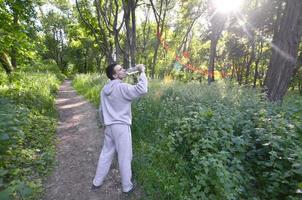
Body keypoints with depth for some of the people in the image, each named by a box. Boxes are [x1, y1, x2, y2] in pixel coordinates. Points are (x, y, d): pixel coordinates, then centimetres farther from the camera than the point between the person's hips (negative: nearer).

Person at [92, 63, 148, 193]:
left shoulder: (105, 89, 7)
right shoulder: (122, 88, -18)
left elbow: (102, 109, 14)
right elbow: (142, 90, -30)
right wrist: (142, 72, -16)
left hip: (109, 126, 8)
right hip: (121, 127, -7)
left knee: (106, 154, 21)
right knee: (124, 157, 8)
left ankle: (97, 182, 38)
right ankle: (127, 186, 26)